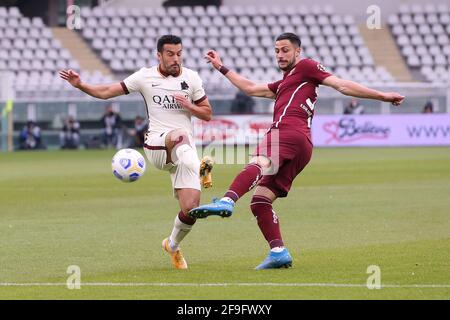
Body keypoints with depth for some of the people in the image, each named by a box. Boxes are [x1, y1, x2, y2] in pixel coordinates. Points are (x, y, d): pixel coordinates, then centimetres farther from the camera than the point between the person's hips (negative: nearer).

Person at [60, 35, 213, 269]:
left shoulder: (191, 78, 9)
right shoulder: (145, 77, 4)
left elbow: (207, 114, 14)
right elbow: (106, 92, 5)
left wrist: (188, 106, -6)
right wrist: (80, 85, -10)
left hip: (185, 152, 2)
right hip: (156, 146, -2)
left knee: (190, 208, -8)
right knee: (180, 134, -39)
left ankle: (173, 245, 20)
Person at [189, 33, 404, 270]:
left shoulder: (305, 67, 14)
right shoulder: (283, 84, 40)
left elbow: (342, 85, 8)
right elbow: (251, 88, 48)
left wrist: (382, 96, -1)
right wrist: (221, 68, 51)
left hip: (289, 133, -10)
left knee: (257, 165, -36)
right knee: (260, 201, 2)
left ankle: (227, 201, -62)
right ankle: (278, 252, -9)